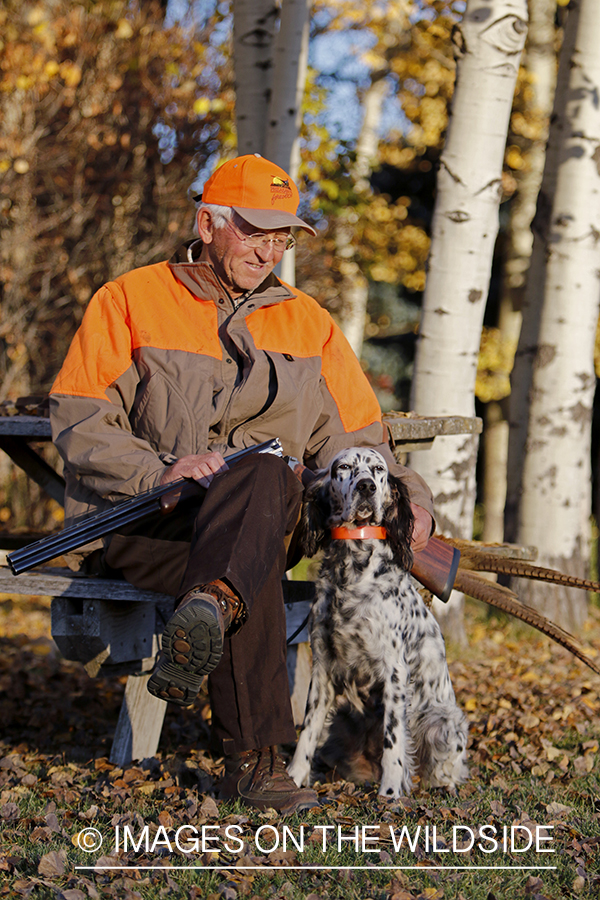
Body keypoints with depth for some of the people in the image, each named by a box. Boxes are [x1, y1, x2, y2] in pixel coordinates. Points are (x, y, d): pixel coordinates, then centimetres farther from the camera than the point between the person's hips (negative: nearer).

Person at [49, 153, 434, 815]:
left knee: (262, 477, -38)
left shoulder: (308, 325, 20)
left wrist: (408, 498, -1)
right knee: (255, 573, -36)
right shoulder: (128, 302, 8)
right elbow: (77, 420, -2)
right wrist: (159, 472, -19)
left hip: (262, 517, 2)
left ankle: (208, 612, -61)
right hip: (134, 524, -2)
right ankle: (252, 756, -43)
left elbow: (353, 443, 20)